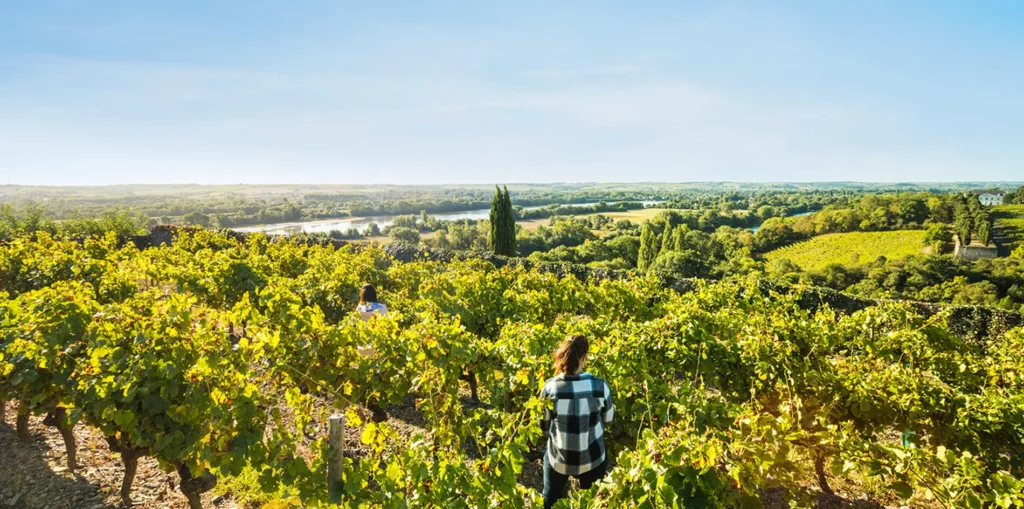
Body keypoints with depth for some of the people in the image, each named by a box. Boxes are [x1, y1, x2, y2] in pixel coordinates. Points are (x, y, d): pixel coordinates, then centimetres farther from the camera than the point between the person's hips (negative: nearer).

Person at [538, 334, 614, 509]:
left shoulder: (550, 388, -20)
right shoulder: (600, 386, -20)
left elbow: (543, 426, -6)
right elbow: (608, 418, -2)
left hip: (558, 458, 0)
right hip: (592, 459, 0)